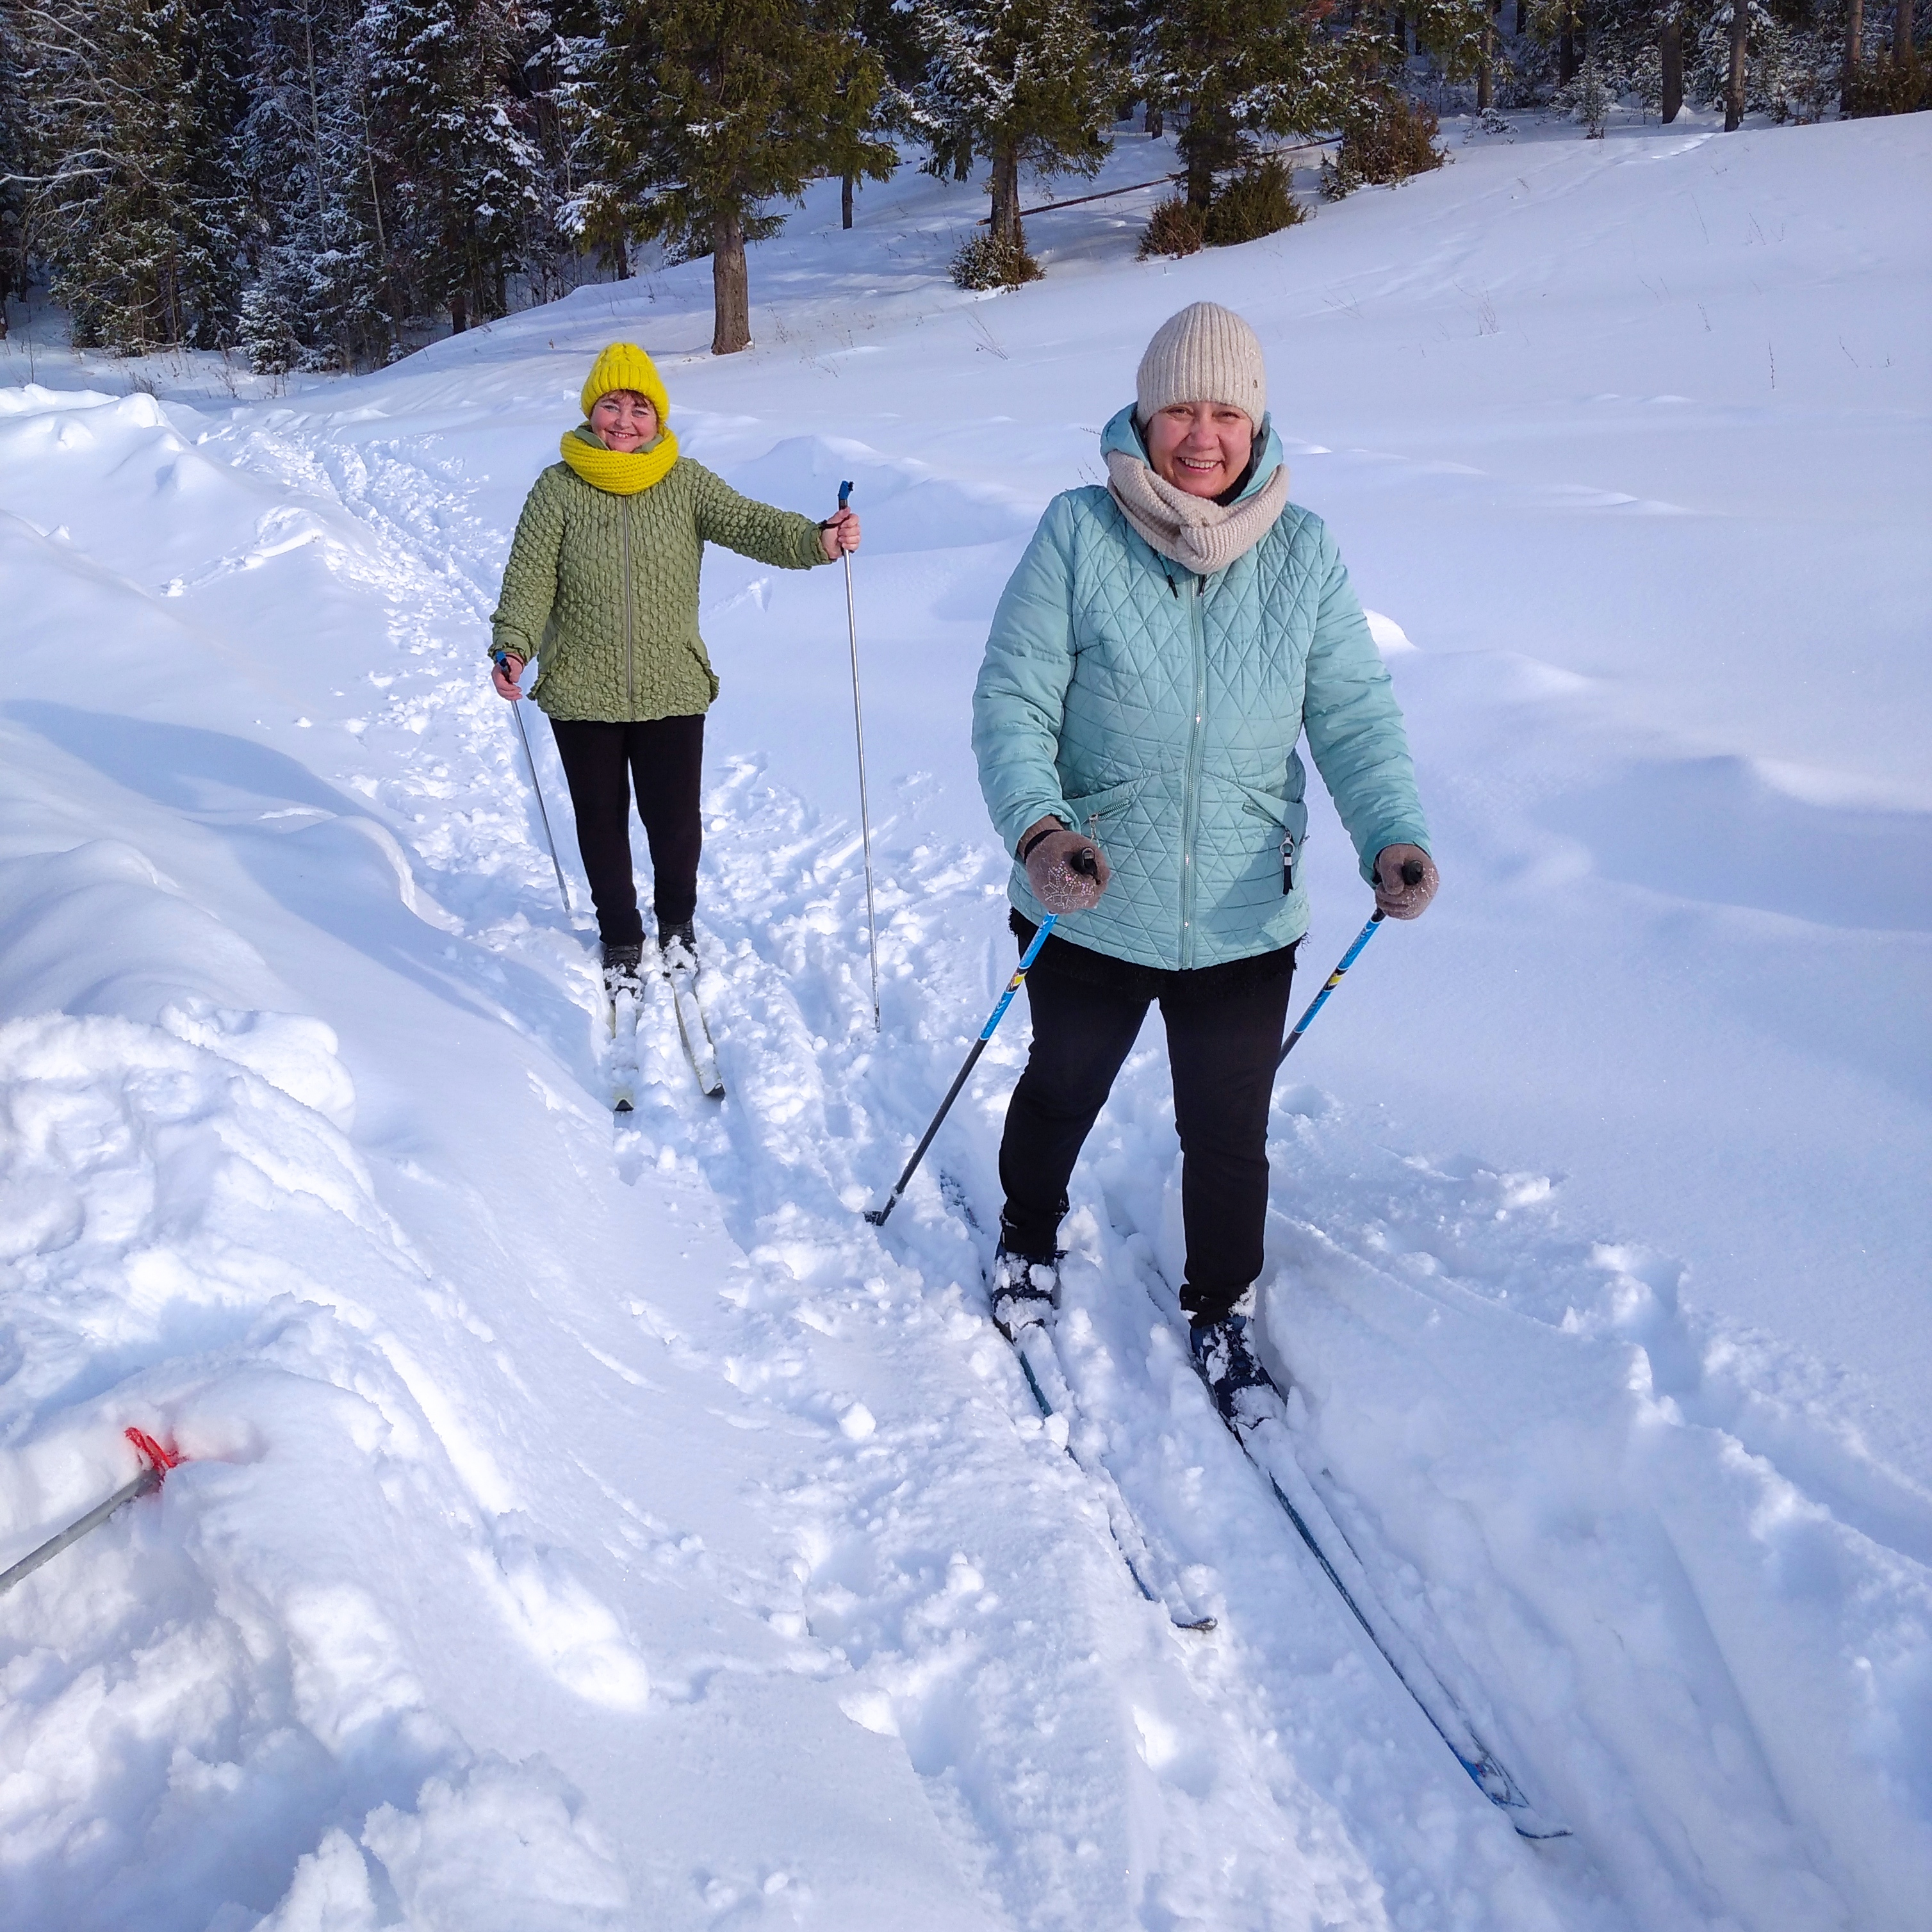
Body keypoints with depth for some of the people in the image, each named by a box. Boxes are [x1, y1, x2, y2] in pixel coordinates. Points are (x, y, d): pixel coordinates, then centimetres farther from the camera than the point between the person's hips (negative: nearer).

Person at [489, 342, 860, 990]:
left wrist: (816, 541, -32)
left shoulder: (686, 483, -1)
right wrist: (512, 645, -24)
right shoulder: (557, 489, -3)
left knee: (676, 823, 6)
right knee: (601, 823, 12)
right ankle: (620, 936, 36)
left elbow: (749, 524, -13)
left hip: (672, 692, 0)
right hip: (582, 695, 0)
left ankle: (677, 921, 37)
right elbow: (530, 578, -7)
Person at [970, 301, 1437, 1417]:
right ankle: (1030, 1239, 54)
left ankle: (1221, 1307, 40)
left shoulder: (1305, 553, -4)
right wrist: (1036, 825, -29)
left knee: (1229, 1136, 13)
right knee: (1061, 1094, 23)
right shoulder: (1079, 536, -12)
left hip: (1244, 921, 1)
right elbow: (1013, 700, -12)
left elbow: (1354, 710, -2)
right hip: (1090, 908, -1)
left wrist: (1394, 832, -19)